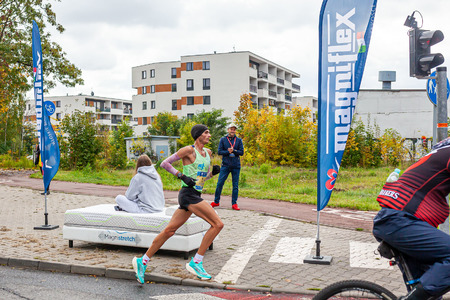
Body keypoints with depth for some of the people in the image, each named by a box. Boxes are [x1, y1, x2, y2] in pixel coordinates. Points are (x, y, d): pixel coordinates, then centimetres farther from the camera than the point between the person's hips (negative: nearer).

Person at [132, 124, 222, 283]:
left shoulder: (208, 152, 17)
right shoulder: (188, 150, -6)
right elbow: (165, 163, -3)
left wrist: (214, 171, 5)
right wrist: (182, 176, -12)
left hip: (195, 196, 8)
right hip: (188, 194, -8)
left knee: (169, 230, 8)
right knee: (217, 224, -12)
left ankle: (142, 261, 16)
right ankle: (196, 262, -7)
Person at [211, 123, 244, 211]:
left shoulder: (239, 140, 8)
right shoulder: (223, 140, 6)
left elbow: (241, 152, 1)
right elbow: (219, 152, 0)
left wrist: (233, 150, -12)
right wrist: (228, 152, -13)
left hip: (236, 166, 1)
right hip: (225, 165, -1)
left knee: (235, 185, 2)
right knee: (219, 183, -2)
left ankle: (234, 203, 9)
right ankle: (216, 201, 12)